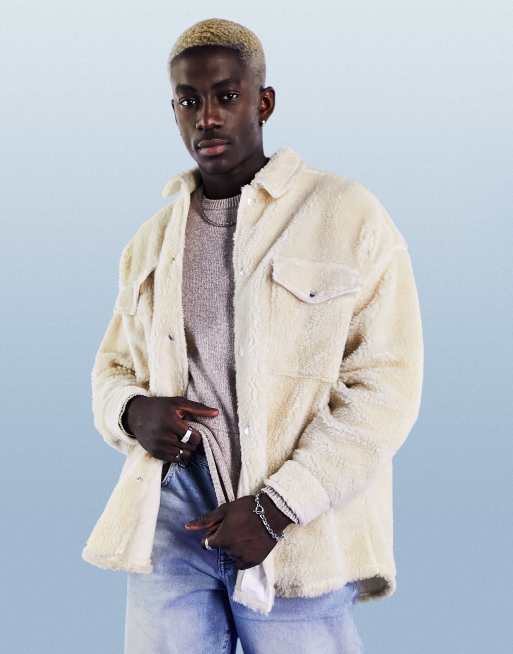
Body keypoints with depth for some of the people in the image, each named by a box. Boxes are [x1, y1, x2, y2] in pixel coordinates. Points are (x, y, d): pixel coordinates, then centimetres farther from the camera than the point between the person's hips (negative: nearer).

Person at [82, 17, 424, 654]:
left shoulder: (348, 217, -2)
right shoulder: (153, 240, 14)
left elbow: (385, 384, -7)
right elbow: (113, 365, 21)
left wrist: (276, 507, -13)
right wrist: (133, 412, -4)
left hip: (297, 532, -3)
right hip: (170, 520, 4)